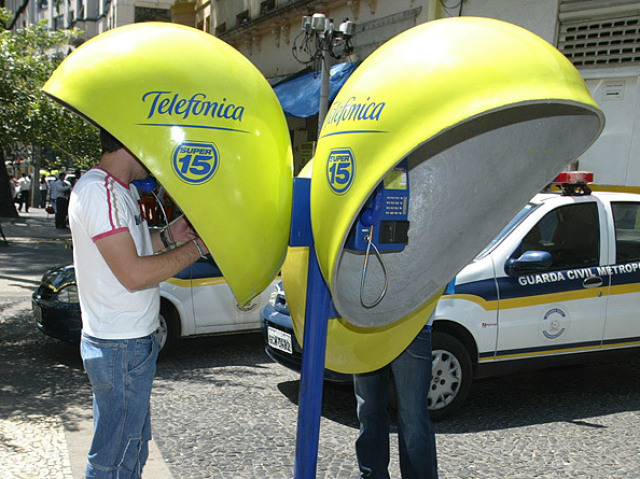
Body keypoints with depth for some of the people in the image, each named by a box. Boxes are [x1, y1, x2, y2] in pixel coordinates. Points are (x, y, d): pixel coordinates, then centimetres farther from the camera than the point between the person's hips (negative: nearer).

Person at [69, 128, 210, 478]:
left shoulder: (120, 189, 12)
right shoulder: (99, 191, -20)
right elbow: (133, 275, -26)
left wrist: (167, 237, 5)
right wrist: (197, 246, -19)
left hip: (132, 341, 10)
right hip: (121, 348, -10)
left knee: (133, 443, 23)